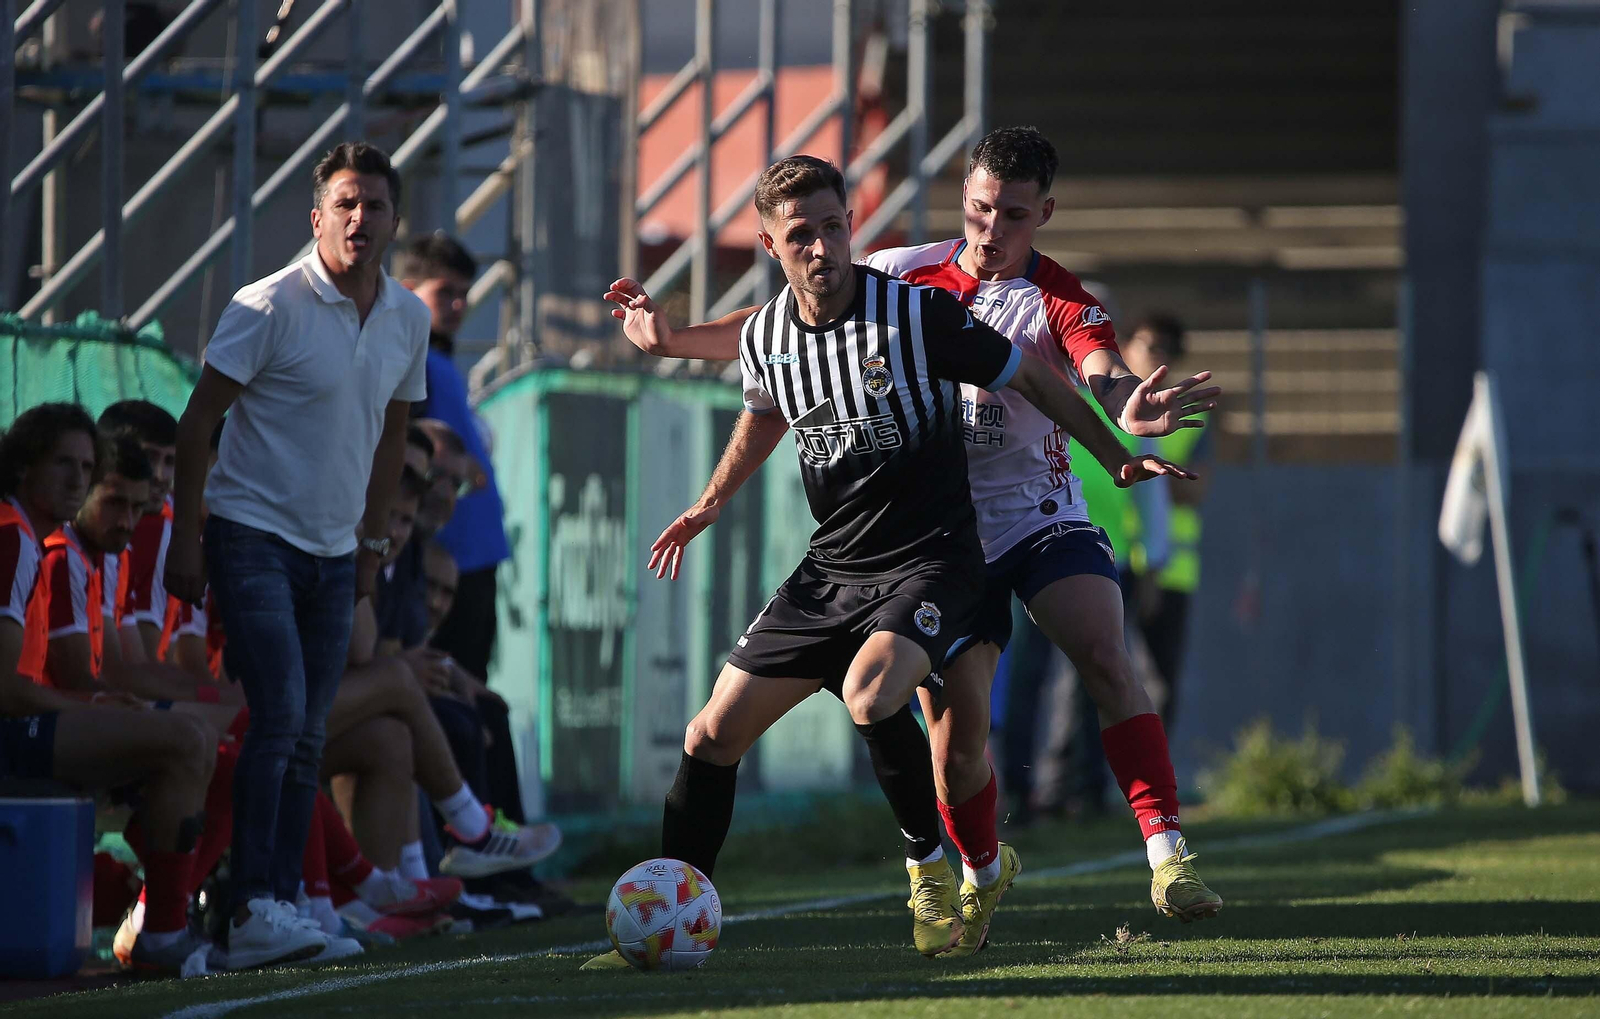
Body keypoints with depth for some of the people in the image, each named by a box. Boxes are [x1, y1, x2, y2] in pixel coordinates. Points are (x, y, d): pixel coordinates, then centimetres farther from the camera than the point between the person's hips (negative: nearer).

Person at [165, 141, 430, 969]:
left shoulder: (408, 319, 6)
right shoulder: (271, 306, -12)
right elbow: (197, 421, -8)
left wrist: (372, 544, 20)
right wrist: (183, 539, -11)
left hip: (334, 551, 6)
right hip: (253, 534, -6)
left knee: (307, 740, 6)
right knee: (278, 717, -18)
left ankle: (281, 907, 9)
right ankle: (252, 910, -21)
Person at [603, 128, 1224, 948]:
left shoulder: (1060, 302, -9)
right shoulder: (902, 276, 0)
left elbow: (1102, 377, -29)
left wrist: (1129, 409, -53)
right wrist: (670, 339, 2)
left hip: (1042, 516, -1)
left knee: (1104, 658, -26)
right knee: (955, 733, -5)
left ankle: (1167, 857, -27)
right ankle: (981, 874, 25)